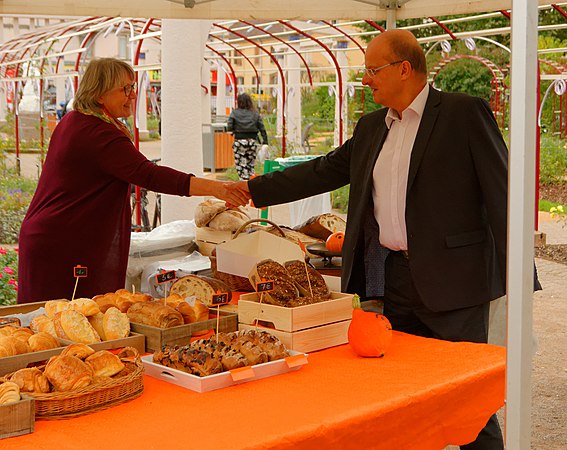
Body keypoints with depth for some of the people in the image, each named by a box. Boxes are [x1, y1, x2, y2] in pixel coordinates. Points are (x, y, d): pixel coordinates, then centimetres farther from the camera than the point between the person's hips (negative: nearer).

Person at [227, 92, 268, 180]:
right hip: (252, 141, 3)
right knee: (251, 164, 16)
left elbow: (229, 127, -9)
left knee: (241, 166, 1)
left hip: (239, 141, -3)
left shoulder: (234, 113, -3)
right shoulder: (255, 114, 5)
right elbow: (262, 129, 2)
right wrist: (265, 142, 6)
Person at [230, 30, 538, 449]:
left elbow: (501, 192, -8)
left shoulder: (464, 113, -6)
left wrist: (515, 275, -12)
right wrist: (255, 189, 17)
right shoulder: (371, 127, 15)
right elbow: (323, 171, 21)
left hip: (447, 278, -6)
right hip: (389, 278, 7)